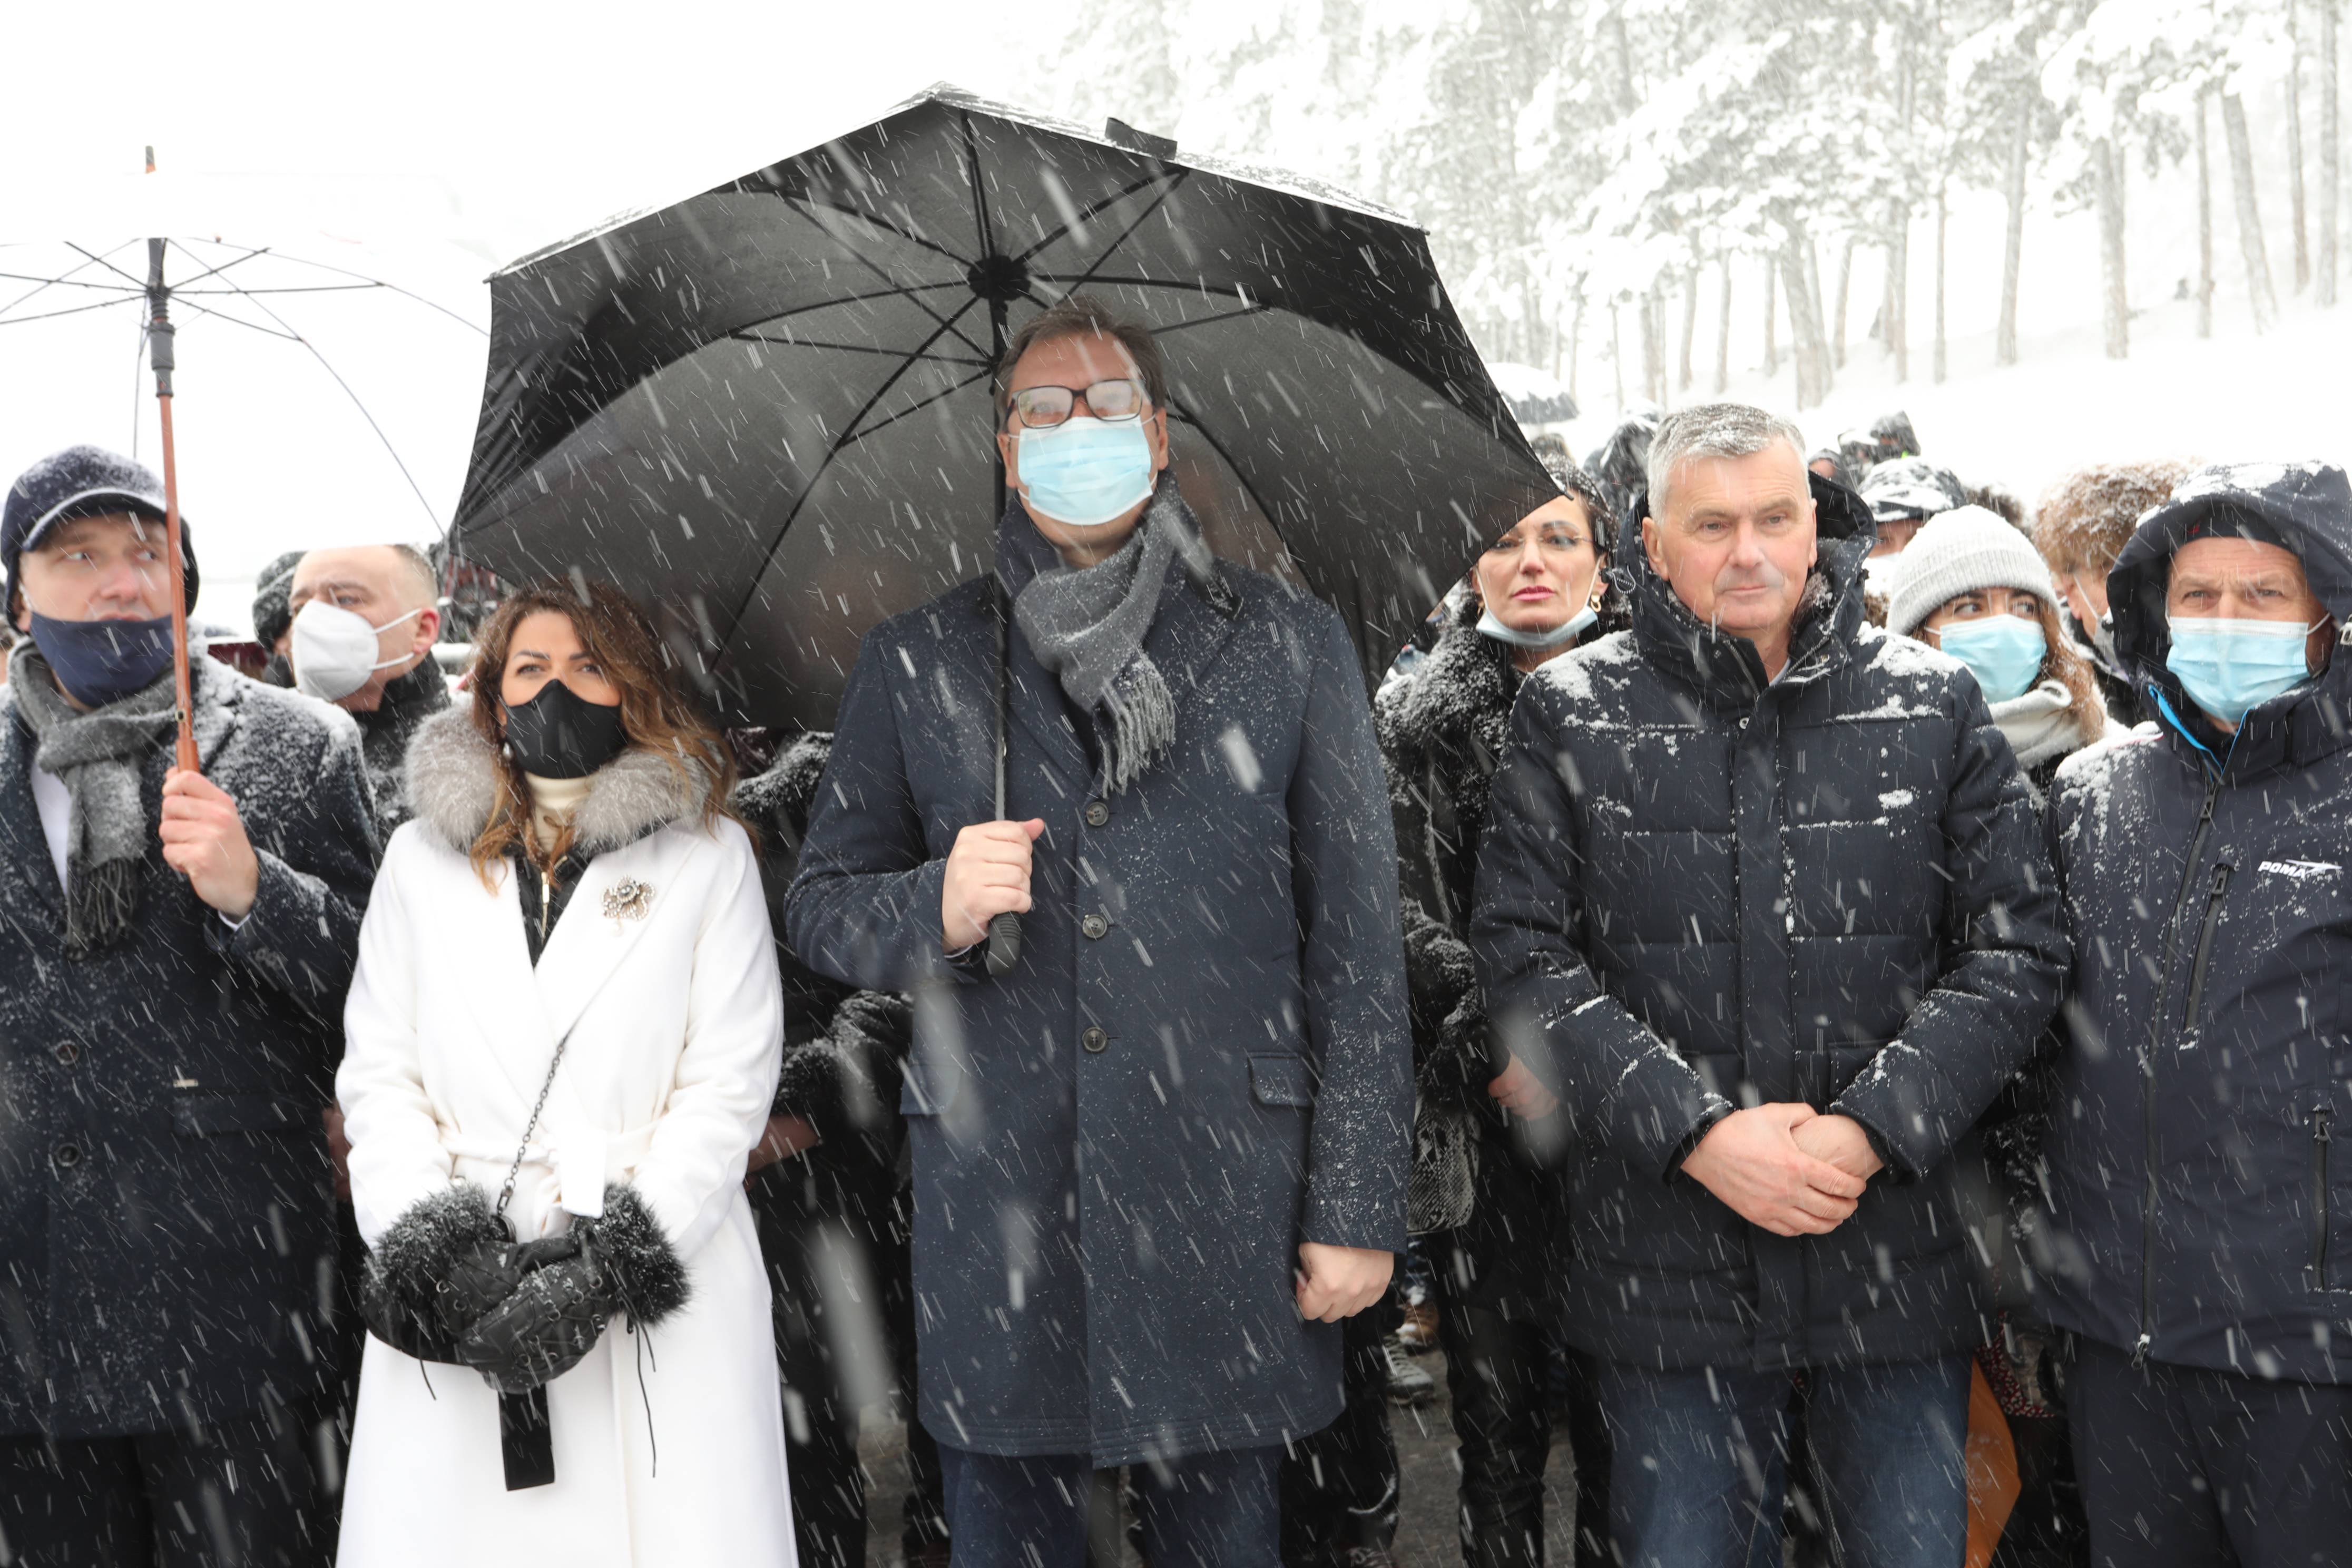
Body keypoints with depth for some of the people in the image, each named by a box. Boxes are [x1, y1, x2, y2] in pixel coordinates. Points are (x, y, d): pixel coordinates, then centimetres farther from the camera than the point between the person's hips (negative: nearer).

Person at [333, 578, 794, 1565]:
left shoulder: (708, 856, 5)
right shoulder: (420, 857, 13)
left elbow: (728, 1086, -1)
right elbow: (376, 1076, 9)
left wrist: (616, 1260, -11)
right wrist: (436, 1243, -7)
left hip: (661, 1290, -2)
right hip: (458, 1300, 2)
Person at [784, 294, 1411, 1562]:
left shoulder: (1285, 647, 5)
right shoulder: (912, 666, 9)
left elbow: (1356, 944, 3)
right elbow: (819, 905, 13)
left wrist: (1359, 1208, -2)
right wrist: (935, 909, -10)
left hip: (1227, 1196, -1)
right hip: (997, 1203, 1)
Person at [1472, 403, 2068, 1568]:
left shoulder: (1934, 705, 4)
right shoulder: (1571, 713, 2)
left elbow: (2016, 950, 1)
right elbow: (1523, 955, -3)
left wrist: (1872, 1128, -12)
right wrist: (1695, 1131, -14)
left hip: (1895, 1244, 1)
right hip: (1666, 1256, -1)